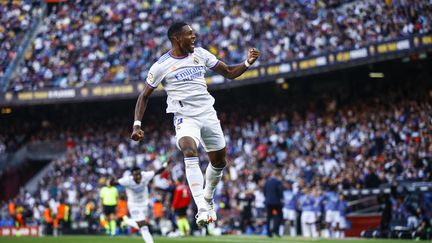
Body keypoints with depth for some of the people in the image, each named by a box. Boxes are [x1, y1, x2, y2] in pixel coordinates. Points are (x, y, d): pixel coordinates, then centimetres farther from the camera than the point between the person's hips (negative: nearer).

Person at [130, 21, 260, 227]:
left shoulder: (201, 54, 5)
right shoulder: (161, 66, -6)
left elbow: (228, 73, 10)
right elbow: (144, 96, 1)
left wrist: (247, 63, -9)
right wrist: (137, 125, -9)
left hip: (208, 115, 5)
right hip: (185, 117, -5)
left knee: (219, 162, 13)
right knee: (190, 153, -31)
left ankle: (208, 198, 41)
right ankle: (202, 209, -37)